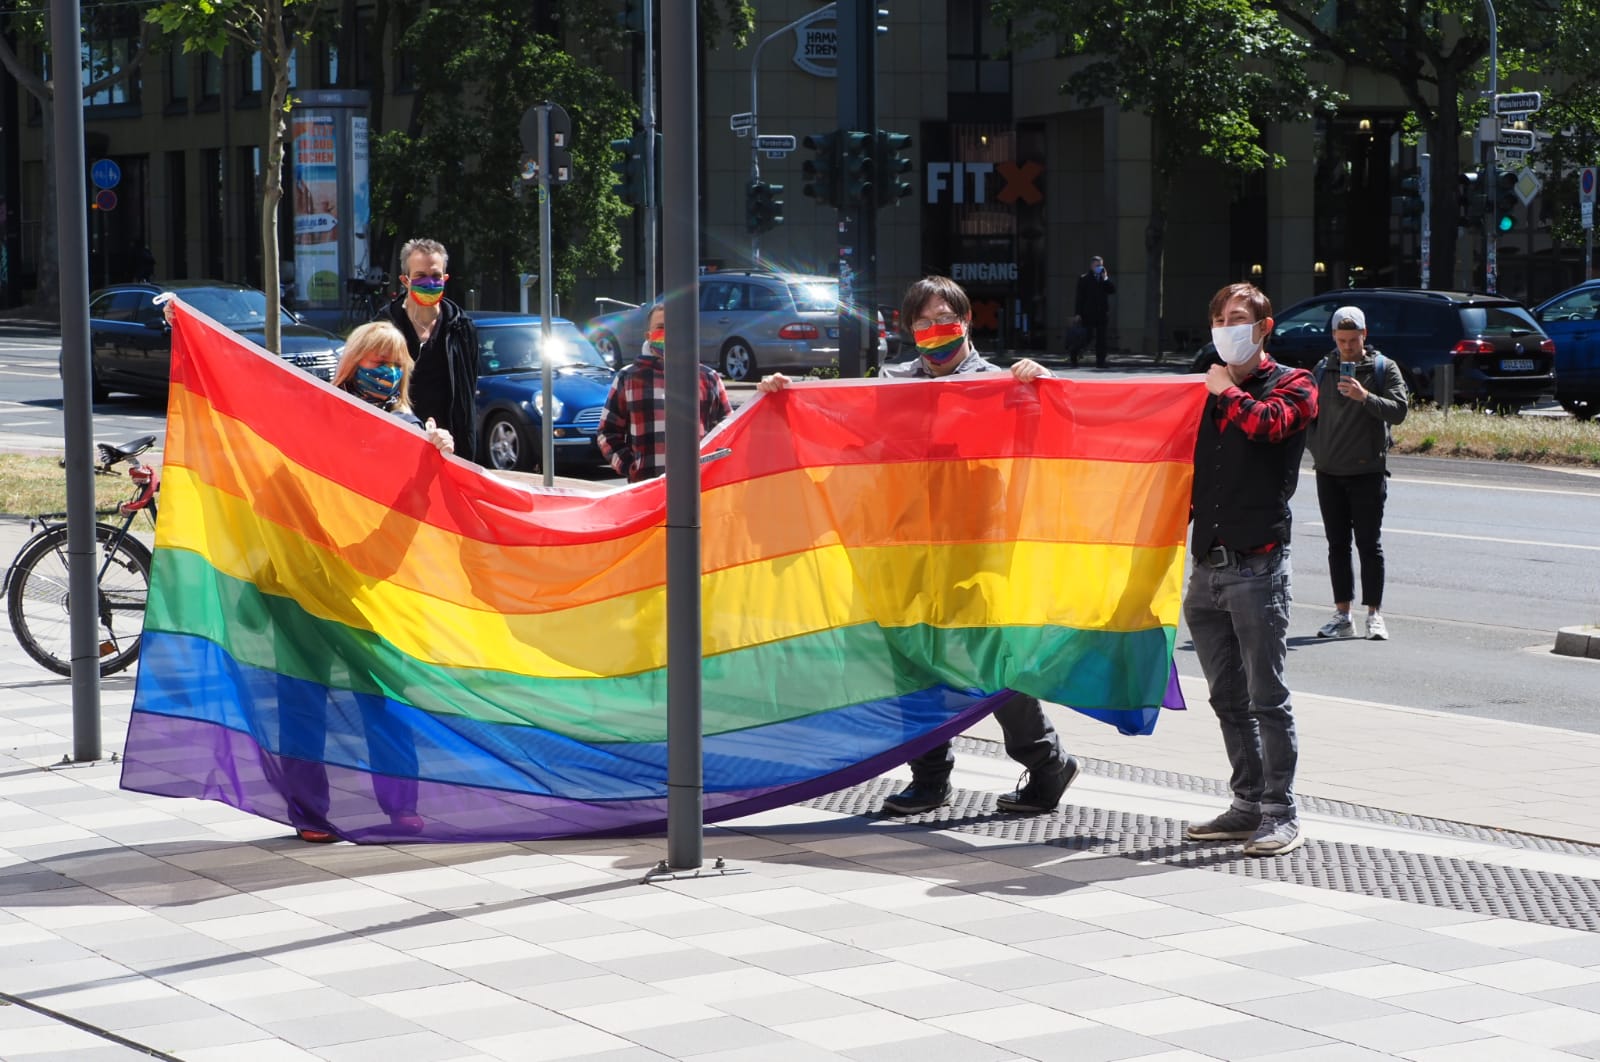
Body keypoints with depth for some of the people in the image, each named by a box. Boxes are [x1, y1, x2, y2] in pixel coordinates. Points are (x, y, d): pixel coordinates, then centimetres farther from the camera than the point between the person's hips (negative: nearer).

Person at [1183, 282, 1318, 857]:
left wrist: (1228, 392, -6)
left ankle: (1281, 814, -3)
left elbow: (1270, 423, -21)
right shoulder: (1207, 391, 20)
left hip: (1256, 564, -7)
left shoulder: (1292, 385, 2)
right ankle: (1248, 804, 17)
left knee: (1266, 696, -7)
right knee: (1228, 698, 10)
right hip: (1207, 565, 7)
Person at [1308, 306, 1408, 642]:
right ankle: (1342, 615, 10)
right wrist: (1315, 448, 6)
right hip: (1329, 473, 4)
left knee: (1369, 544, -3)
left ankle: (1374, 614, 1)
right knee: (1337, 545, 6)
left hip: (1368, 472, -4)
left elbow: (1398, 410, -11)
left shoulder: (1384, 368, 0)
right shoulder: (1323, 370, 11)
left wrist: (1365, 397, -25)